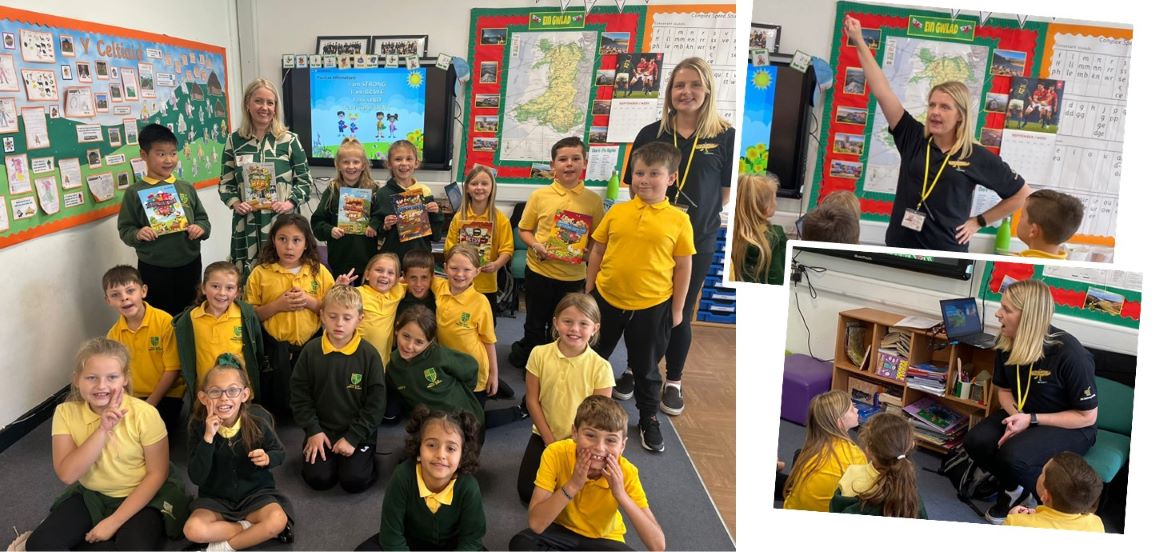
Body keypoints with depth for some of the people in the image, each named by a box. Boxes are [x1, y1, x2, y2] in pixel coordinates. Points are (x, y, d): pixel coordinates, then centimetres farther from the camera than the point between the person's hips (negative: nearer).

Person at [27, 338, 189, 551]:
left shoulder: (145, 414, -17)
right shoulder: (66, 412, -8)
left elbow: (157, 473, -13)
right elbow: (67, 474, -18)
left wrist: (114, 521, -16)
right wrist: (103, 429, -28)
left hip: (140, 498, -4)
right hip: (90, 496, 4)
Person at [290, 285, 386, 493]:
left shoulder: (369, 355, -10)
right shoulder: (311, 351, -3)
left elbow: (376, 403, -8)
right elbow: (300, 395, 2)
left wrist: (353, 437, -12)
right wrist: (313, 430, -6)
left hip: (358, 432, -2)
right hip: (322, 430, 2)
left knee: (355, 480, -16)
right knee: (318, 478, -12)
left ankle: (366, 455, 15)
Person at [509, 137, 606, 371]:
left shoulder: (593, 200, -2)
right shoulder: (539, 195, -3)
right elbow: (524, 230, 4)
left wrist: (589, 252, -13)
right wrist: (536, 246, -14)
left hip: (574, 276, 1)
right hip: (539, 271, 0)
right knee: (535, 324, 15)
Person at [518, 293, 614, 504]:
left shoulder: (601, 367, -19)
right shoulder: (539, 354, -13)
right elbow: (532, 400, -7)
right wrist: (550, 441, -7)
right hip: (544, 435, 2)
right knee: (527, 492, -1)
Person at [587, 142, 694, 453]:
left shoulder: (678, 220, -9)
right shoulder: (617, 212, -4)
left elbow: (683, 268, -3)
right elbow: (597, 253, 5)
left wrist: (677, 309, -2)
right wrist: (588, 291, 6)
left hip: (652, 306, -2)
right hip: (607, 299, 2)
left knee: (646, 367, 15)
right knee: (594, 356, 21)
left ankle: (649, 419, 36)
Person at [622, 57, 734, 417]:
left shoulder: (725, 137, -3)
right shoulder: (651, 133, 0)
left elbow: (725, 195, 1)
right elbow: (634, 186, 4)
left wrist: (698, 211, -7)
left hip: (697, 242, -1)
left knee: (680, 314, 12)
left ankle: (673, 382, 30)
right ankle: (634, 370, 34)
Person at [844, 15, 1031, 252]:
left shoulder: (978, 157, -4)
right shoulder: (913, 138, 0)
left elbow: (1022, 194, 8)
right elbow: (882, 91, -4)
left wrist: (979, 222, 5)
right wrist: (859, 42, -6)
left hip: (946, 255, -2)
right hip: (899, 248, 2)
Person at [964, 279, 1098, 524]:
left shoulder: (1069, 354, -28)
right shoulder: (1006, 343, -9)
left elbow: (1087, 416, -18)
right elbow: (1004, 389, 7)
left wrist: (1031, 420, -26)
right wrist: (1014, 414, -16)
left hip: (1070, 427, -6)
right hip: (1023, 414, 6)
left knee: (1014, 456, -32)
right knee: (976, 441, -19)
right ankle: (1014, 486, 10)